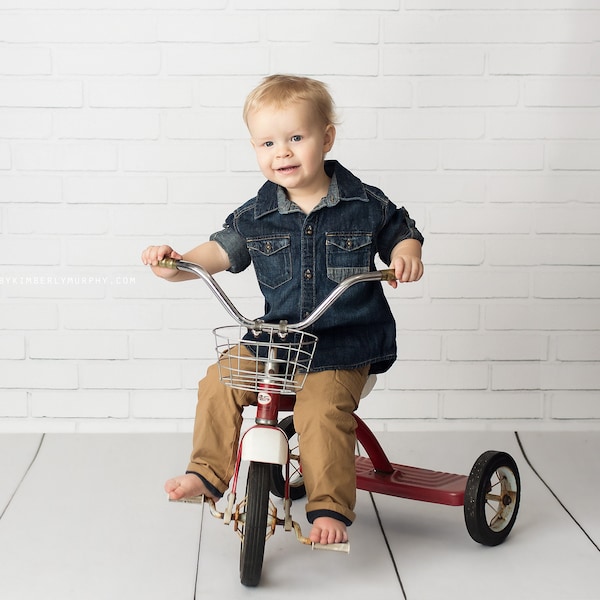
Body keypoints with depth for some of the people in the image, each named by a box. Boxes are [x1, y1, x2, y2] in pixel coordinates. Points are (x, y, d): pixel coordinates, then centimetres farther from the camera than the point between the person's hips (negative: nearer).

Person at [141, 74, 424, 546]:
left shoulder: (365, 205, -5)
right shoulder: (257, 215, 0)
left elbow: (401, 232, 9)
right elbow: (223, 249, 7)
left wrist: (406, 255, -14)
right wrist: (178, 265, -11)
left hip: (343, 347, -3)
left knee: (321, 413, -24)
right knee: (220, 383, -10)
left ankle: (330, 509, -12)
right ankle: (207, 473, 5)